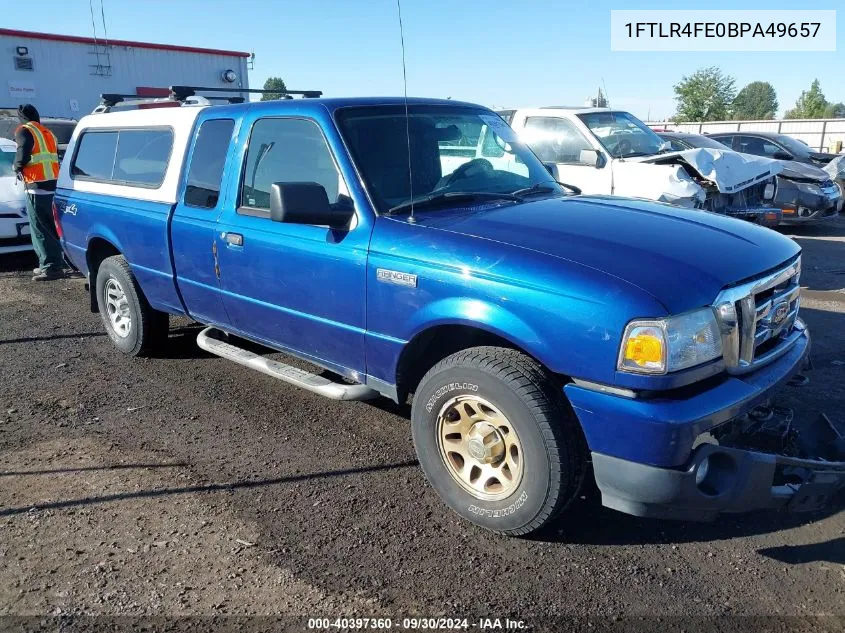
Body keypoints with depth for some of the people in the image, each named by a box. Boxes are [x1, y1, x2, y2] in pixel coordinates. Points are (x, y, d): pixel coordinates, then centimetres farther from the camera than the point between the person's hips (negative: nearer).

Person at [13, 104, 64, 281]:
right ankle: (48, 263, 18)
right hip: (53, 184, 8)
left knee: (40, 228, -7)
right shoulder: (47, 133, 22)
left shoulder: (24, 131, -2)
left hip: (37, 186, -8)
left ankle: (51, 266, -10)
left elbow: (23, 155, -16)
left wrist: (17, 166, 4)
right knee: (49, 227, 14)